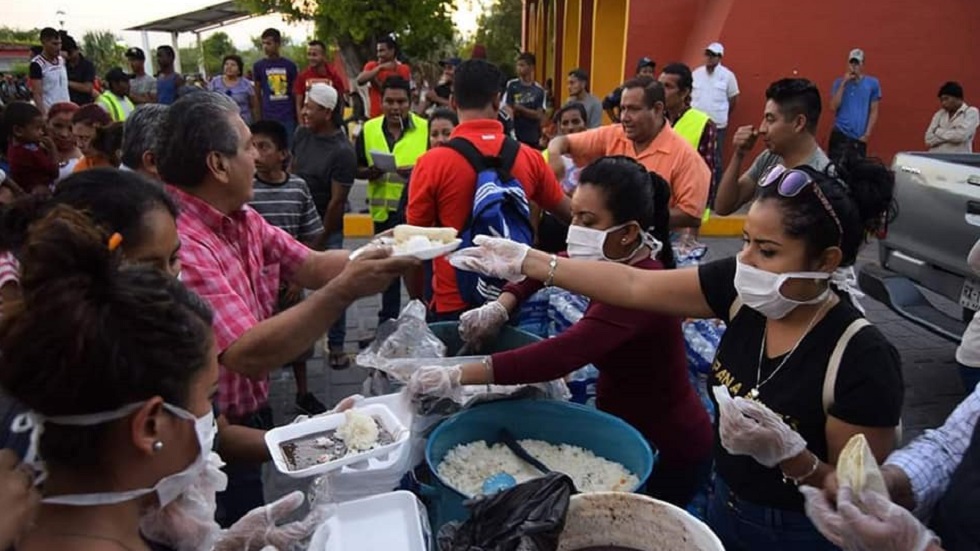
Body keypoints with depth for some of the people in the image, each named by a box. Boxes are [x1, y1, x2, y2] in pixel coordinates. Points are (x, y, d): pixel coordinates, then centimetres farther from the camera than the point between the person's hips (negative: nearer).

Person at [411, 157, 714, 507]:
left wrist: (456, 376, -45)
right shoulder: (615, 260, -5)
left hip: (668, 451, -8)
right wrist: (502, 305, -12)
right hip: (627, 428, 8)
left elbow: (564, 354, -44)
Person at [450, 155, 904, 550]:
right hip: (724, 506, 5)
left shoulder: (863, 360, -27)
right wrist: (526, 261, -14)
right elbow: (634, 285, -13)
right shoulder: (743, 290, -13)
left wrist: (788, 453, -36)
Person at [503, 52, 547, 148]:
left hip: (532, 138, 2)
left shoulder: (539, 90, 3)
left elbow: (539, 115, -3)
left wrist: (519, 108, -12)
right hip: (513, 136, -2)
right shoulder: (511, 85, 1)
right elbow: (507, 110, -6)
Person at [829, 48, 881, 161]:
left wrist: (867, 133, -2)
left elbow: (874, 111, 6)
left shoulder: (873, 83, 5)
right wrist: (843, 83, -9)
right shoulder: (839, 82, 6)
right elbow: (834, 107, -5)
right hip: (840, 134, 0)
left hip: (860, 137, 0)